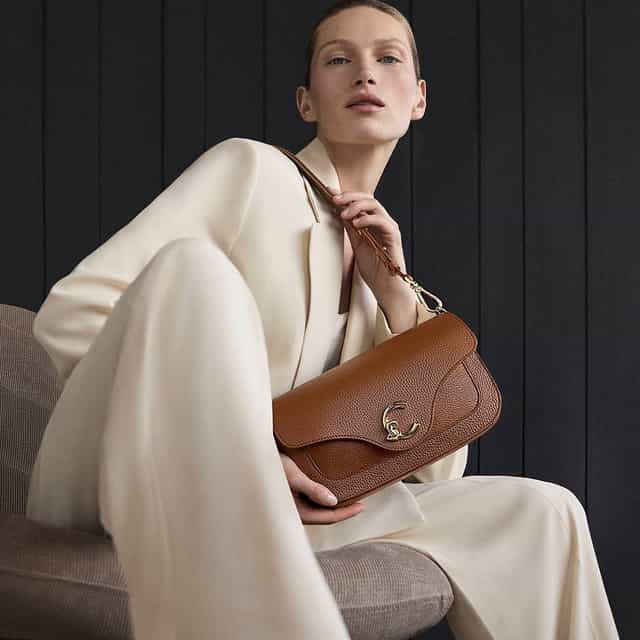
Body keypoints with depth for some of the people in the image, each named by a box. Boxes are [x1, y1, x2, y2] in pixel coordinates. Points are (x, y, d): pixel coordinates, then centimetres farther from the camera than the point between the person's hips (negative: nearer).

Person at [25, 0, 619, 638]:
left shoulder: (378, 259, 14)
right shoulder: (251, 167, -3)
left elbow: (438, 470, 8)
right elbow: (68, 311, -12)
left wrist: (393, 295, -2)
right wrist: (232, 448, -23)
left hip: (236, 514, 4)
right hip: (119, 484, -4)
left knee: (541, 515, -7)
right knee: (194, 266, -34)